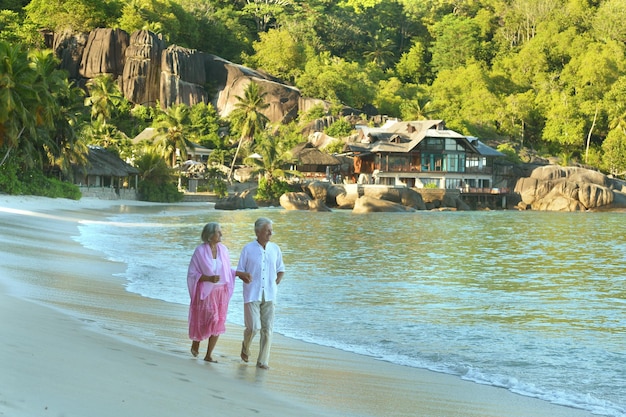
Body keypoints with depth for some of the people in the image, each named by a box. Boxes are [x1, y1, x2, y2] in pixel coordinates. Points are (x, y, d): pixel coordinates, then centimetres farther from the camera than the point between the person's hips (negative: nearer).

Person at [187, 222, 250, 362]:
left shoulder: (223, 249, 2)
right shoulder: (200, 251, -11)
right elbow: (192, 274, -9)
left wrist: (240, 273, -3)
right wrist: (209, 278, -23)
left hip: (221, 291, 5)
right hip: (206, 292, -5)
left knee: (218, 323, 3)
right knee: (210, 320, -10)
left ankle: (209, 355, 14)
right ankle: (195, 340, 21)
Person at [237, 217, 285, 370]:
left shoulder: (275, 249, 6)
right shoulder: (248, 249, -3)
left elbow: (281, 270, 17)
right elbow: (240, 271, 4)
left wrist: (276, 283, 5)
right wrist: (245, 277, -12)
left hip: (269, 295, 3)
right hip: (252, 294, -3)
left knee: (267, 328, -1)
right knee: (253, 327, -8)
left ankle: (263, 361, 9)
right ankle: (245, 347, 24)